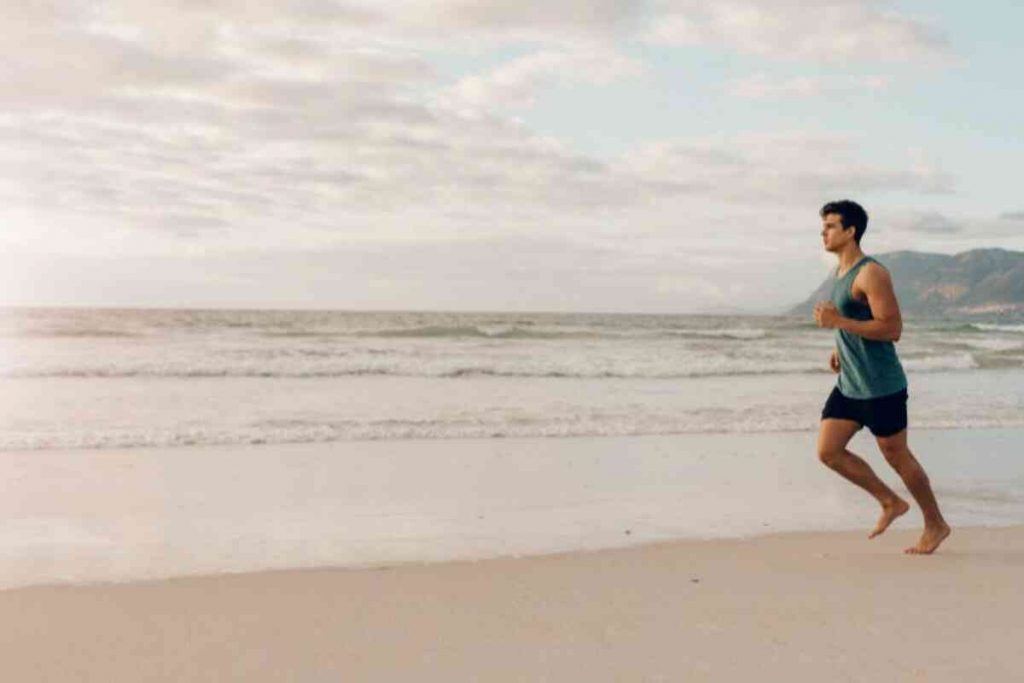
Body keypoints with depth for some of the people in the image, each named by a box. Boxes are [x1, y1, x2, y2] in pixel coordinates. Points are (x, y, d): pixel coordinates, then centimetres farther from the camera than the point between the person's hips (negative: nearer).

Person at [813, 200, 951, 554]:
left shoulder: (871, 273, -17)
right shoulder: (841, 272, 13)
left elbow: (893, 329, -23)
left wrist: (838, 322, -25)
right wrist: (841, 349, 11)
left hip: (881, 386, -9)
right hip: (849, 385, 9)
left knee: (896, 456, 3)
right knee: (827, 451, 2)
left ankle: (936, 525, 22)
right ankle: (890, 502, 17)